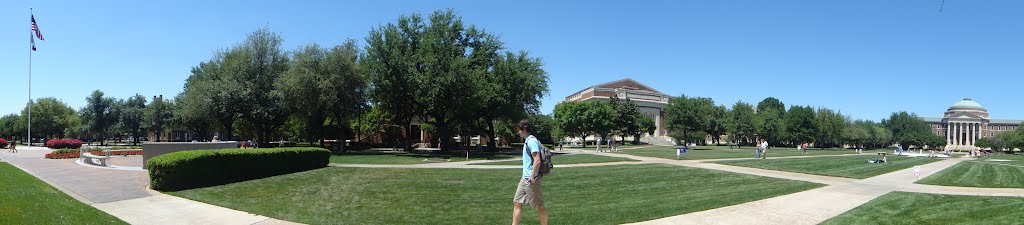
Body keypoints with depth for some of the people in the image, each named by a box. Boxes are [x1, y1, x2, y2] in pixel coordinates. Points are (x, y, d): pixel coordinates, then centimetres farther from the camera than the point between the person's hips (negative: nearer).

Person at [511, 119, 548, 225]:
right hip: (524, 178, 10)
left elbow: (537, 160, -23)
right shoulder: (528, 141, 15)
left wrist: (532, 177, -23)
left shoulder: (531, 141, -15)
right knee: (517, 203, 10)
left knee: (539, 206, 1)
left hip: (530, 179, -10)